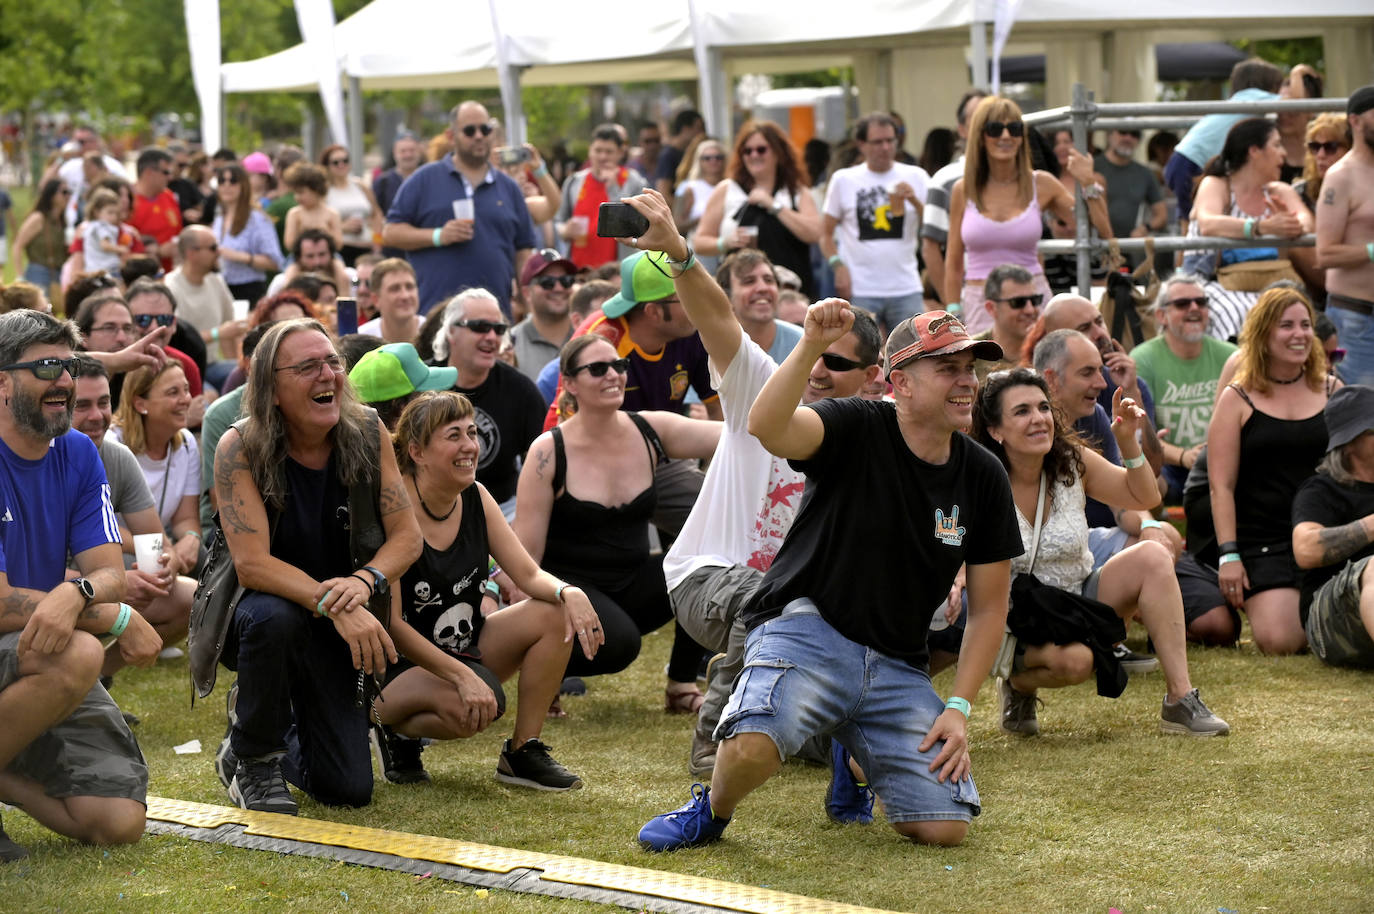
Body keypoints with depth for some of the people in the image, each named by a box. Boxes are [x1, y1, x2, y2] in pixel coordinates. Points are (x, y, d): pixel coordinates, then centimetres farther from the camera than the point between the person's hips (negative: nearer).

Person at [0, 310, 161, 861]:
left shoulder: (77, 454, 5)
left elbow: (109, 573, -4)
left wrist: (74, 595, -29)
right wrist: (117, 617, -19)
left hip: (51, 665, 6)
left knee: (120, 823, -10)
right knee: (78, 655, -37)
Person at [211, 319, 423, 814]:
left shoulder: (368, 434, -9)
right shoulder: (240, 448, -20)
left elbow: (407, 536, -8)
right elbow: (252, 563, -27)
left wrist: (366, 580, -30)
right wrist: (331, 602, -41)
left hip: (340, 627, 3)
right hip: (256, 613, -3)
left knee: (348, 790, -4)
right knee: (274, 616, -41)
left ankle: (284, 734, 34)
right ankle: (252, 758, -13)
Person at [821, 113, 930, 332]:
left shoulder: (916, 177, 10)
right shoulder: (843, 180, 8)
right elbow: (826, 232, 8)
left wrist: (916, 202, -13)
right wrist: (838, 266, -7)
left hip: (906, 290, 1)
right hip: (860, 292, -1)